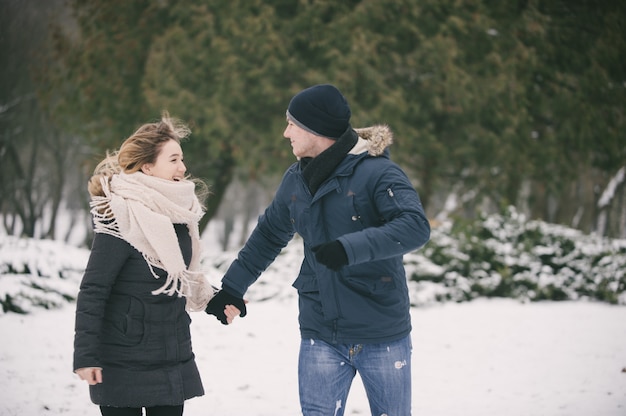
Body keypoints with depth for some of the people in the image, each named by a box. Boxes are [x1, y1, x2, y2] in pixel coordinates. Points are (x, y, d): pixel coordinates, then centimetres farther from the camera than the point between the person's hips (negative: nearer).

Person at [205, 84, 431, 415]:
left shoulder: (377, 172, -13)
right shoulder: (296, 180, 8)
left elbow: (415, 227, -26)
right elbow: (268, 235, 22)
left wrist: (350, 248, -37)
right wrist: (232, 286, 24)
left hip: (382, 337, -5)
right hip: (320, 335, 5)